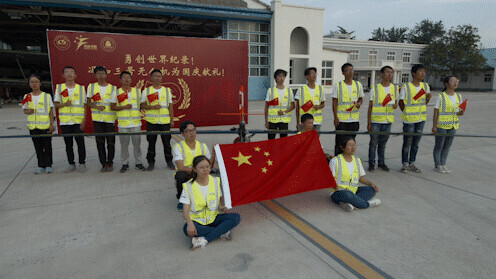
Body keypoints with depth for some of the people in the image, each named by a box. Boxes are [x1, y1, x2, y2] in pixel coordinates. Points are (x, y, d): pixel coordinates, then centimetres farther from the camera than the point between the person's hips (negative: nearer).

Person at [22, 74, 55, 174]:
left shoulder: (47, 96, -1)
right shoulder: (27, 97, 7)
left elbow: (51, 111, 0)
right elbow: (25, 110, 15)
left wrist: (52, 124, -5)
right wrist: (28, 111, -10)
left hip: (45, 126, -3)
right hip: (33, 126, 3)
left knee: (47, 146, 3)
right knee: (38, 147, 10)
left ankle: (48, 165, 15)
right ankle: (41, 165, 20)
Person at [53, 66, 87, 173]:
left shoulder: (81, 88, 4)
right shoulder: (59, 88, 7)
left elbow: (85, 105, 4)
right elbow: (56, 104, 9)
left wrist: (84, 120, -4)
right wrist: (64, 104, -13)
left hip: (78, 121, -2)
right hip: (65, 121, 2)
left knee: (80, 143, 0)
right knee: (68, 144, 9)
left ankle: (82, 163, 13)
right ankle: (71, 164, 20)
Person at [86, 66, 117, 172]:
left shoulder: (112, 88, 6)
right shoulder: (91, 86, 9)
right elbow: (88, 102, 8)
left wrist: (117, 117, -3)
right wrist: (96, 107, -11)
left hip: (110, 118, -1)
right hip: (97, 118, 1)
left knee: (111, 142, 2)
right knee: (100, 142, 3)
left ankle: (110, 163, 14)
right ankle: (104, 163, 12)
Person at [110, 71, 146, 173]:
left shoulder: (137, 91, 8)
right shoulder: (116, 92, 4)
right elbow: (112, 107, 1)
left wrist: (142, 112, 1)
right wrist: (124, 107, -12)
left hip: (136, 123, 1)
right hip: (123, 123, -1)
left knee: (137, 144, 5)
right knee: (124, 145, 5)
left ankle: (138, 163, 17)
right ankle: (125, 164, 18)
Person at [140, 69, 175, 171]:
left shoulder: (167, 90, 10)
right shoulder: (146, 91, 6)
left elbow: (170, 106, 10)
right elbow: (143, 105, 2)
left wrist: (172, 120, 4)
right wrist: (153, 107, -15)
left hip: (165, 121, 1)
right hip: (151, 121, -1)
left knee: (167, 142, 4)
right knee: (151, 142, 4)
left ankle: (169, 161, 16)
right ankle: (151, 162, 16)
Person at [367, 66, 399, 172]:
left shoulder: (395, 88, 7)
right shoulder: (375, 89, -3)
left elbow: (396, 102, 17)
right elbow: (370, 106, -2)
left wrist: (395, 105, -10)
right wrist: (368, 123, -5)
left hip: (388, 121, 3)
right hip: (375, 120, -3)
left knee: (383, 143, 12)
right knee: (373, 142, 2)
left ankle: (381, 162, 25)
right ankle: (371, 163, 14)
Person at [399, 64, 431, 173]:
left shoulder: (426, 86, 7)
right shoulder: (406, 87, -9)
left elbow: (425, 102, 15)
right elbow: (401, 103, -2)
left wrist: (428, 97, -5)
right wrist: (406, 112, -8)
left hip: (421, 119, 5)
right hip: (409, 119, -5)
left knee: (416, 143, 12)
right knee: (407, 143, 1)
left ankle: (412, 163, 24)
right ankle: (405, 164, 13)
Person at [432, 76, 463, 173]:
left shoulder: (458, 96, 7)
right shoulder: (441, 97, -10)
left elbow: (459, 110, 15)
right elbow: (436, 112, -9)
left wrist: (460, 113, -9)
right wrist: (434, 126, -12)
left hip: (453, 125, 6)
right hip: (441, 125, -5)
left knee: (447, 146, 12)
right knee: (439, 146, 5)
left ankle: (443, 164, 23)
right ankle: (437, 165, 15)